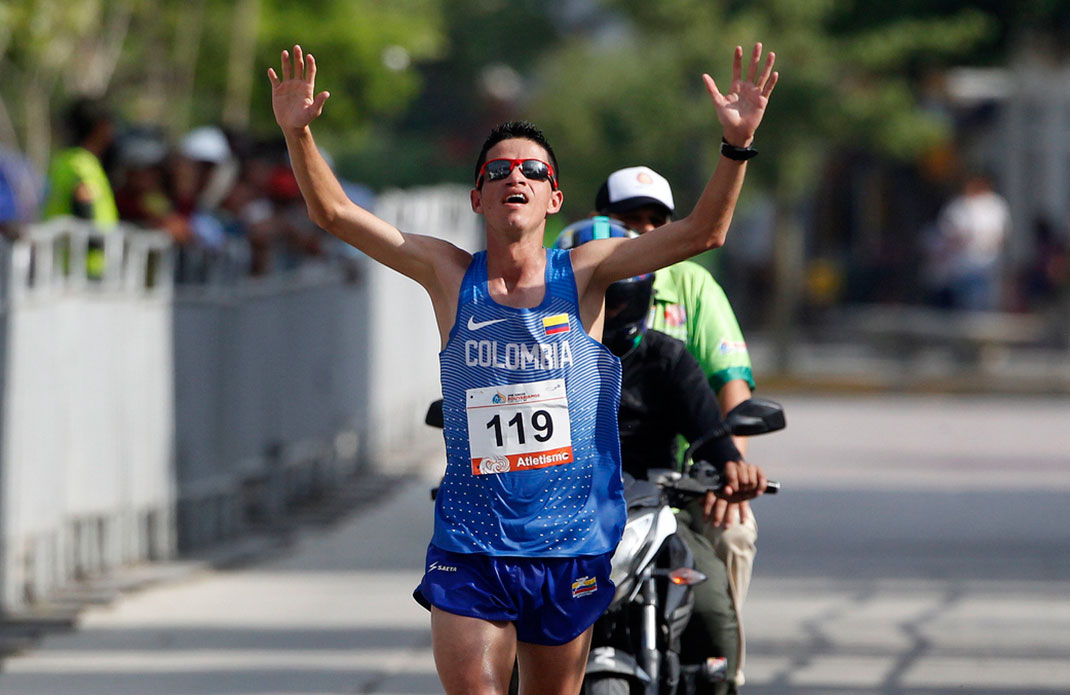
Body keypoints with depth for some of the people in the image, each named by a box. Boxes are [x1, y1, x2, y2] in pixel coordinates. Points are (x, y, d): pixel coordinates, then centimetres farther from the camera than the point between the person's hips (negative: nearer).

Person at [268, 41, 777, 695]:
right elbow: (335, 213, -5)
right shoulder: (450, 275, 1)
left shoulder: (581, 274, -1)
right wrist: (299, 135, -21)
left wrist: (738, 145, -25)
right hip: (470, 548, -1)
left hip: (570, 547, 1)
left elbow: (702, 232, -10)